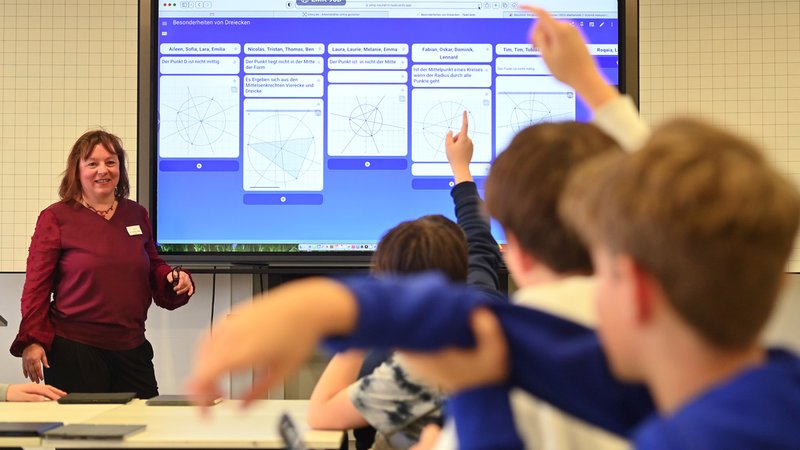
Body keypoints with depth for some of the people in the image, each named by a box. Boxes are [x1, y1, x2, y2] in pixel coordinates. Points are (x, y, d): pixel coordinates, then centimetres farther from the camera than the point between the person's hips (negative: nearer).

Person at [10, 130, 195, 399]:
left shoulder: (136, 215, 14)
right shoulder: (56, 218, -1)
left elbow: (153, 268, 25)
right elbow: (36, 285, -3)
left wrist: (175, 278, 2)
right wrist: (32, 340, -11)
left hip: (131, 347, 5)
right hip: (74, 348, -5)